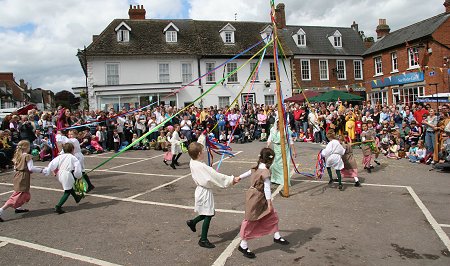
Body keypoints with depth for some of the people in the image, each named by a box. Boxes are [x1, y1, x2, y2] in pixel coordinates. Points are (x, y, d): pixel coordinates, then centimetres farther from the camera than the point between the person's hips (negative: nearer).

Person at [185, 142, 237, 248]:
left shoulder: (192, 163, -2)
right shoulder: (202, 166, -27)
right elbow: (216, 176, -23)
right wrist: (231, 179, -13)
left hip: (201, 190, 9)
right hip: (205, 192, -9)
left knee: (210, 212, 23)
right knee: (208, 216, 5)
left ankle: (192, 222, 36)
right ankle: (203, 240, 17)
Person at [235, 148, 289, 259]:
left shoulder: (257, 168, 3)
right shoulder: (266, 172, -23)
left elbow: (249, 172, 19)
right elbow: (267, 188, -25)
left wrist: (239, 178, 34)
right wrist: (269, 202, -24)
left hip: (261, 199, 9)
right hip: (255, 199, -9)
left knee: (272, 216, 16)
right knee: (251, 221, 1)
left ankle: (277, 237, 30)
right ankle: (243, 245, 13)